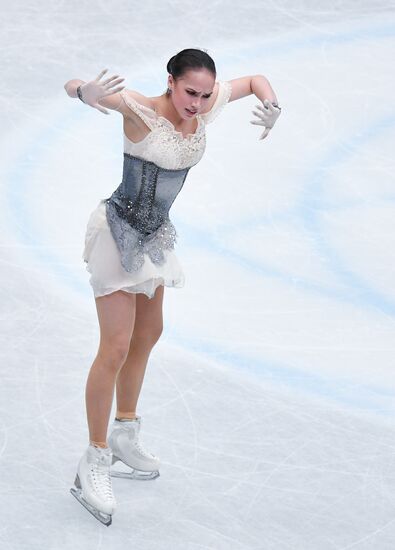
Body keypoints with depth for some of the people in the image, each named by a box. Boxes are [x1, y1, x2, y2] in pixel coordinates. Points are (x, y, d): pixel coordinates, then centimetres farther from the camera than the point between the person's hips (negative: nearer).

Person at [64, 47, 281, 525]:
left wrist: (271, 106, -15)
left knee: (148, 334, 20)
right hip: (117, 231, -8)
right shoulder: (142, 111, -26)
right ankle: (94, 464, -2)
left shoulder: (205, 106, -8)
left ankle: (124, 435, 38)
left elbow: (254, 79, 8)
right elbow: (71, 86, -33)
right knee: (116, 347, -11)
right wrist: (87, 93, -58)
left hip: (153, 235, 8)